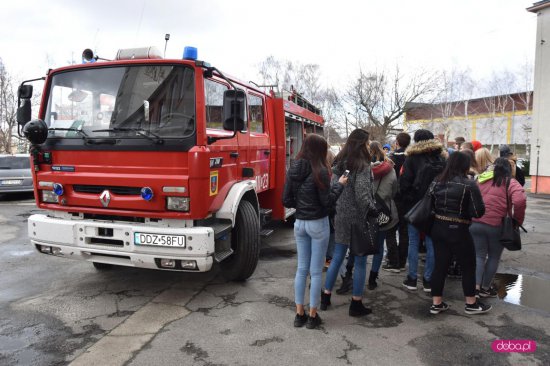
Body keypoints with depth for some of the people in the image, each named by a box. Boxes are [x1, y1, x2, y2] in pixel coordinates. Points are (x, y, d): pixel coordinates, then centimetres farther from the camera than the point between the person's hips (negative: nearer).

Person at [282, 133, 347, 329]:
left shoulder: (293, 170, 1)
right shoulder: (319, 171, -16)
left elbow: (286, 200, 3)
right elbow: (327, 202, -13)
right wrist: (339, 184, -2)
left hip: (299, 223, 5)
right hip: (318, 224, -5)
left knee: (302, 269, 14)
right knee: (316, 271, 6)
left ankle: (299, 314, 22)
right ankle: (312, 316, 16)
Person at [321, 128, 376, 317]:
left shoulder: (339, 164, 6)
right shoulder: (362, 166, -14)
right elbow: (362, 195, -20)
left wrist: (337, 209, 15)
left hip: (340, 216, 7)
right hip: (358, 218, -7)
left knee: (337, 257, 16)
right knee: (360, 262, 6)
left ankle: (325, 297, 24)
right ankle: (356, 304, 16)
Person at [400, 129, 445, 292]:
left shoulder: (411, 158, -8)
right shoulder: (441, 159, 2)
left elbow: (404, 182, -10)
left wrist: (405, 199, 2)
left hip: (414, 205, -2)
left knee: (413, 242, 7)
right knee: (431, 243, 8)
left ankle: (412, 278, 12)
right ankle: (428, 279, 13)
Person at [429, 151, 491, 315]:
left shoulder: (437, 182, 2)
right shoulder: (469, 184, -13)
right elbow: (479, 212, -14)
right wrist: (465, 210, 5)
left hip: (438, 228, 5)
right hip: (458, 231, -5)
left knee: (440, 265, 11)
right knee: (468, 267, 13)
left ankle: (436, 303, 18)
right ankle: (471, 304, 25)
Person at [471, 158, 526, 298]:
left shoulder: (481, 179, 11)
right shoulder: (511, 183, -2)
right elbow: (520, 201, -18)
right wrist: (518, 219, -4)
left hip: (476, 223, 3)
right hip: (497, 226, -3)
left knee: (479, 255, 12)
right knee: (494, 257, 15)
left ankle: (476, 287, 1)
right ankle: (485, 288, 23)